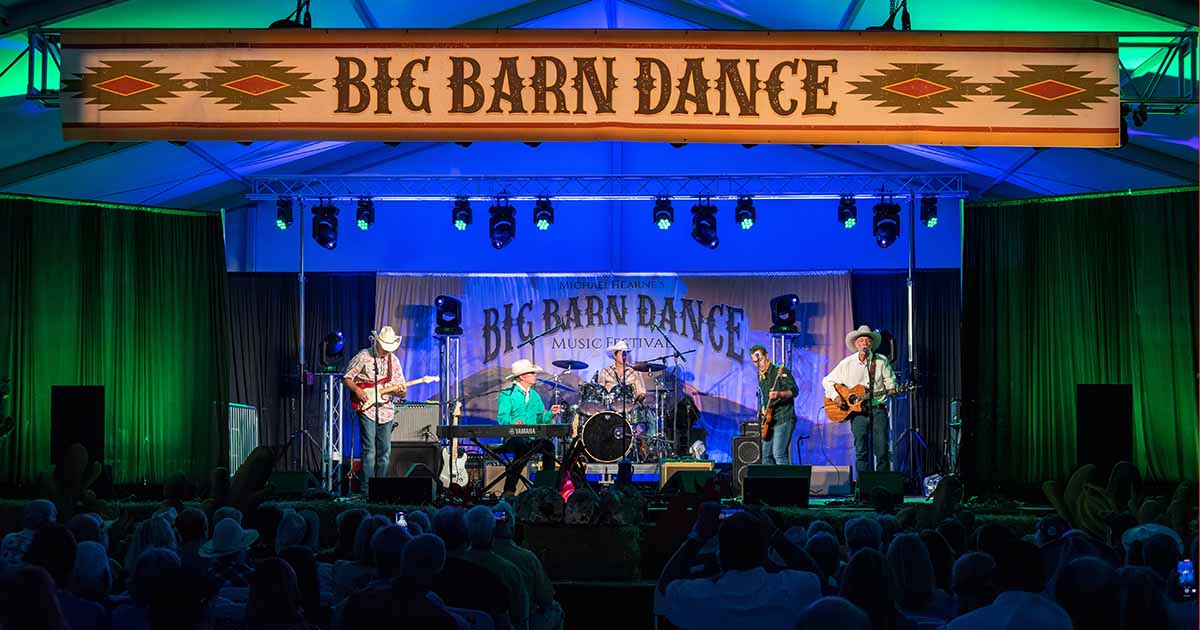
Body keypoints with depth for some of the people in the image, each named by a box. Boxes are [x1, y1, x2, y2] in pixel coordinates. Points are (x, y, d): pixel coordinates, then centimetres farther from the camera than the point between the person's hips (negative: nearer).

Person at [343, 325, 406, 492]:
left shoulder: (393, 361, 9)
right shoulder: (363, 356, -4)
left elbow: (400, 387, 11)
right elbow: (347, 377, 0)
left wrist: (401, 392, -11)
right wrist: (357, 390, -16)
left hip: (386, 410, 5)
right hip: (366, 409, -5)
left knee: (385, 451, 7)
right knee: (369, 450, -11)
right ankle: (367, 488, -9)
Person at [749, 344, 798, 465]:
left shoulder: (780, 371, -8)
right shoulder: (761, 377, 16)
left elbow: (794, 391, -16)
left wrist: (779, 394, -32)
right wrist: (762, 411, 12)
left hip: (783, 419, -9)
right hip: (769, 421, 9)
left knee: (778, 454, -20)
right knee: (766, 455, 9)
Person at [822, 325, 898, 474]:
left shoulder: (882, 361, 6)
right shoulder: (847, 364, 5)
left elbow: (890, 384, 9)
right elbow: (827, 381, 10)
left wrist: (892, 390, -14)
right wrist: (835, 396, -6)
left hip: (878, 410, 0)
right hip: (857, 411, 0)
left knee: (882, 450, -6)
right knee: (861, 452, -2)